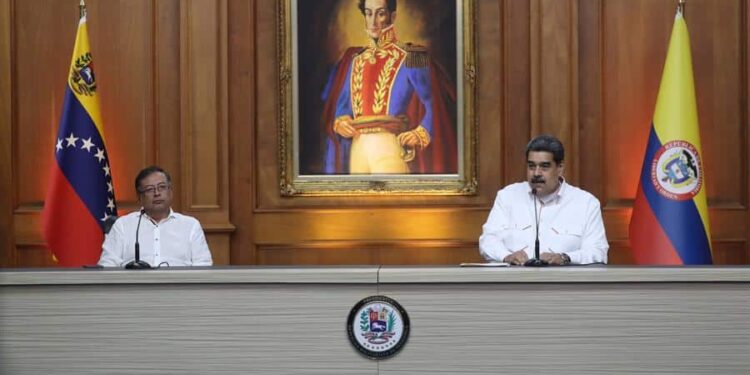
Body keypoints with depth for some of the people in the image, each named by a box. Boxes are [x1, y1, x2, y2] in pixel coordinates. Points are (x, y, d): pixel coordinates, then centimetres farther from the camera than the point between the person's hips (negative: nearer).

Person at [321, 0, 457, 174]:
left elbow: (434, 105, -4)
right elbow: (342, 104, 22)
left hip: (391, 150, -5)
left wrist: (419, 135, -18)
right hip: (357, 150, 5)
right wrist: (339, 123, 1)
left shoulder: (408, 59, 1)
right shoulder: (355, 60, 16)